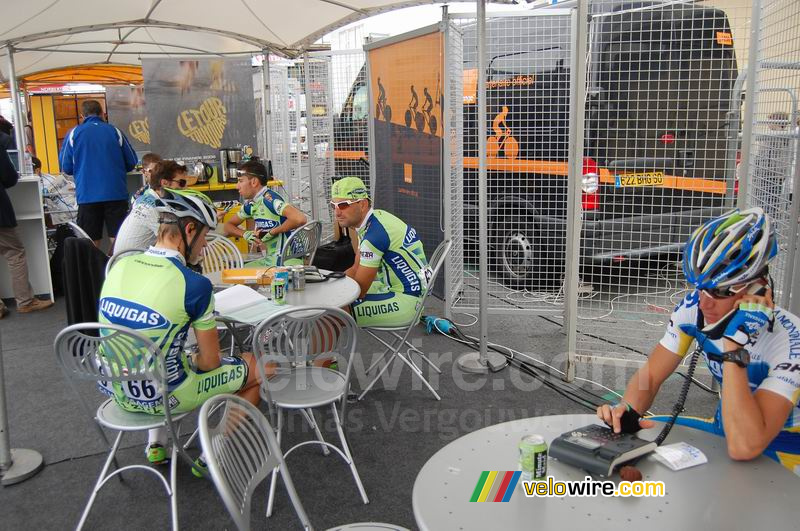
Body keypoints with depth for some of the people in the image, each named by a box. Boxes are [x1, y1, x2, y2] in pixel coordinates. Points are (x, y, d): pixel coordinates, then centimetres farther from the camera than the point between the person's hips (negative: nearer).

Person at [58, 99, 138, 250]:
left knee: (91, 244, 6)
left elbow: (66, 167, 4)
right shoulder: (115, 131, 4)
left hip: (87, 195, 0)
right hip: (117, 194, 0)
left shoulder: (74, 133, 3)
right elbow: (131, 162, 8)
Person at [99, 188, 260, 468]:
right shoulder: (195, 284, -21)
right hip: (162, 396, -6)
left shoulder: (119, 266, -2)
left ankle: (156, 445, 31)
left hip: (116, 390, 7)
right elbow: (210, 362, -12)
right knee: (256, 367, 12)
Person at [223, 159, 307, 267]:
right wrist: (246, 234, -3)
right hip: (268, 260, 8)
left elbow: (300, 219, -33)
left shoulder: (269, 199, -19)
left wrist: (271, 232, -19)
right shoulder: (251, 204, 8)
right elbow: (228, 225, 19)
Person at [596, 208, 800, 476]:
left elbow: (743, 447, -40)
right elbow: (650, 374, -7)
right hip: (728, 429, 5)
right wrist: (627, 411, -29)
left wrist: (734, 342, -41)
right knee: (638, 432, -9)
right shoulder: (694, 306, -15)